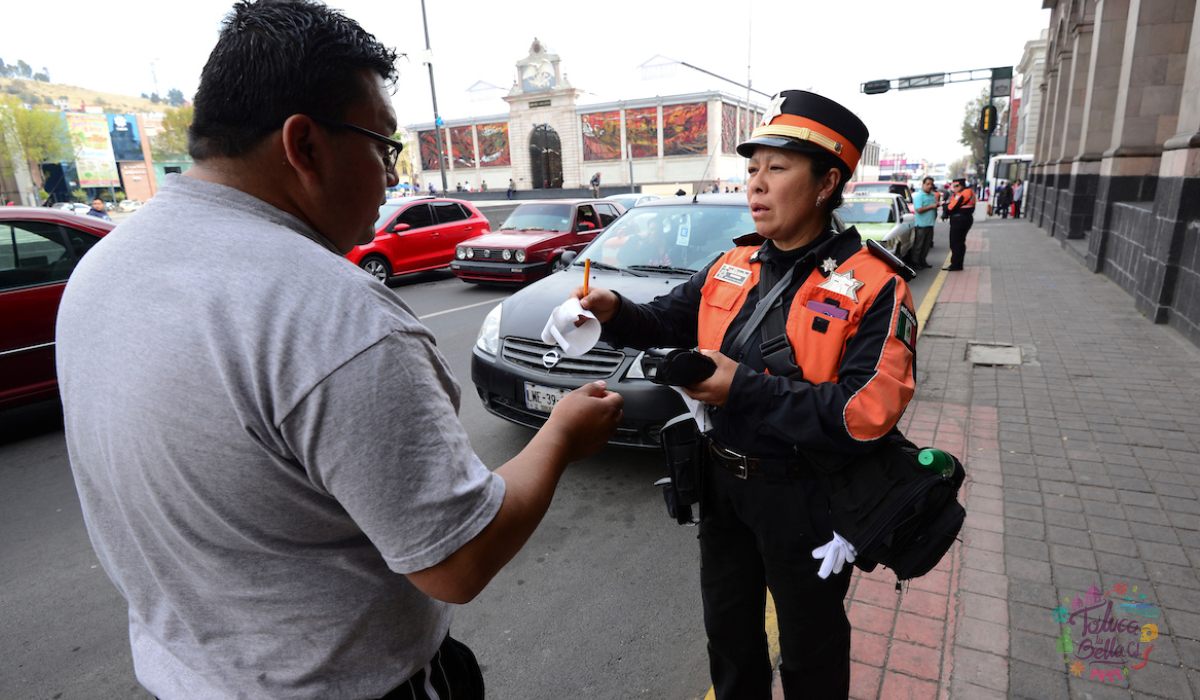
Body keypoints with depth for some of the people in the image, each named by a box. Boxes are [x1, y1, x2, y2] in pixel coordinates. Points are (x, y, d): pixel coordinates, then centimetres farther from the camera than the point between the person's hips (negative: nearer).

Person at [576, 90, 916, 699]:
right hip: (722, 483, 6)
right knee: (728, 629, 27)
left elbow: (864, 415, -26)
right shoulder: (731, 268, 0)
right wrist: (614, 311, -16)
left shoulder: (872, 288, -17)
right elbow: (664, 322, 5)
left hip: (803, 500, -5)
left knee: (810, 644, 21)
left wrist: (745, 389, -29)